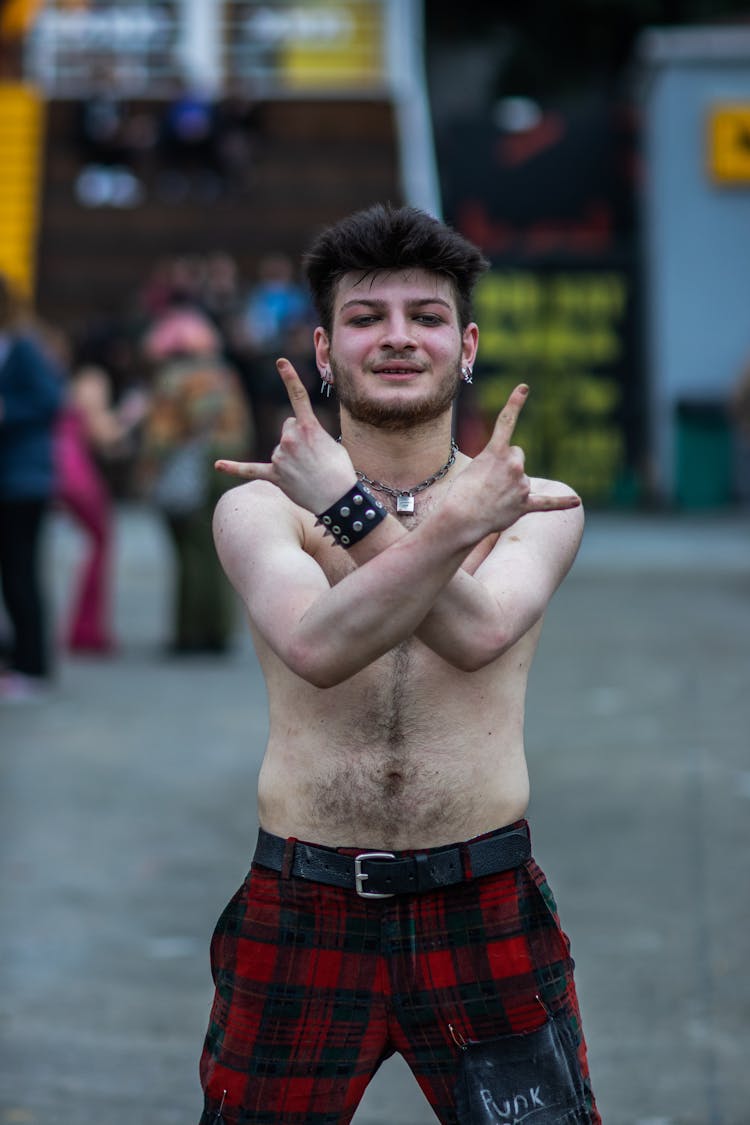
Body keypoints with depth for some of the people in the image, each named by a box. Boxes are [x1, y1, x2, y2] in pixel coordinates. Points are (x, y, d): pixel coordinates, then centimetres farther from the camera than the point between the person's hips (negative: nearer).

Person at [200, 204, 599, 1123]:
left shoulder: (537, 507, 3)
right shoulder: (259, 507, 1)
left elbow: (478, 634, -17)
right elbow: (317, 647, -19)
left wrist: (347, 508, -15)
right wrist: (455, 521, -23)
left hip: (486, 916, 0)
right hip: (302, 911, 0)